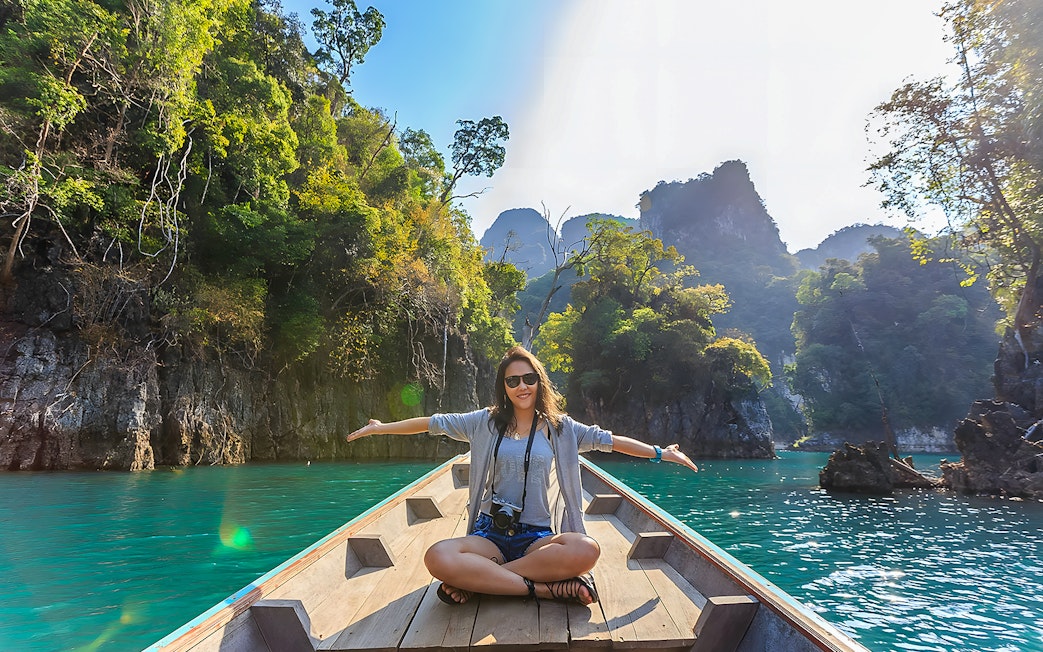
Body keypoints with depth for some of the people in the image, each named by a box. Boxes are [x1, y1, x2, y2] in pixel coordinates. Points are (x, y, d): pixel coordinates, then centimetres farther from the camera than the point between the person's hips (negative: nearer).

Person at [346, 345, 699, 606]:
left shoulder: (558, 427, 6)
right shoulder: (486, 422, 5)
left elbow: (609, 440, 5)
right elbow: (432, 423, 8)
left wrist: (660, 453, 3)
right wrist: (380, 428, 10)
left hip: (538, 537, 1)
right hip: (491, 534, 0)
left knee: (586, 550, -33)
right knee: (438, 557, -32)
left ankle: (476, 580, -20)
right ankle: (546, 587, -23)